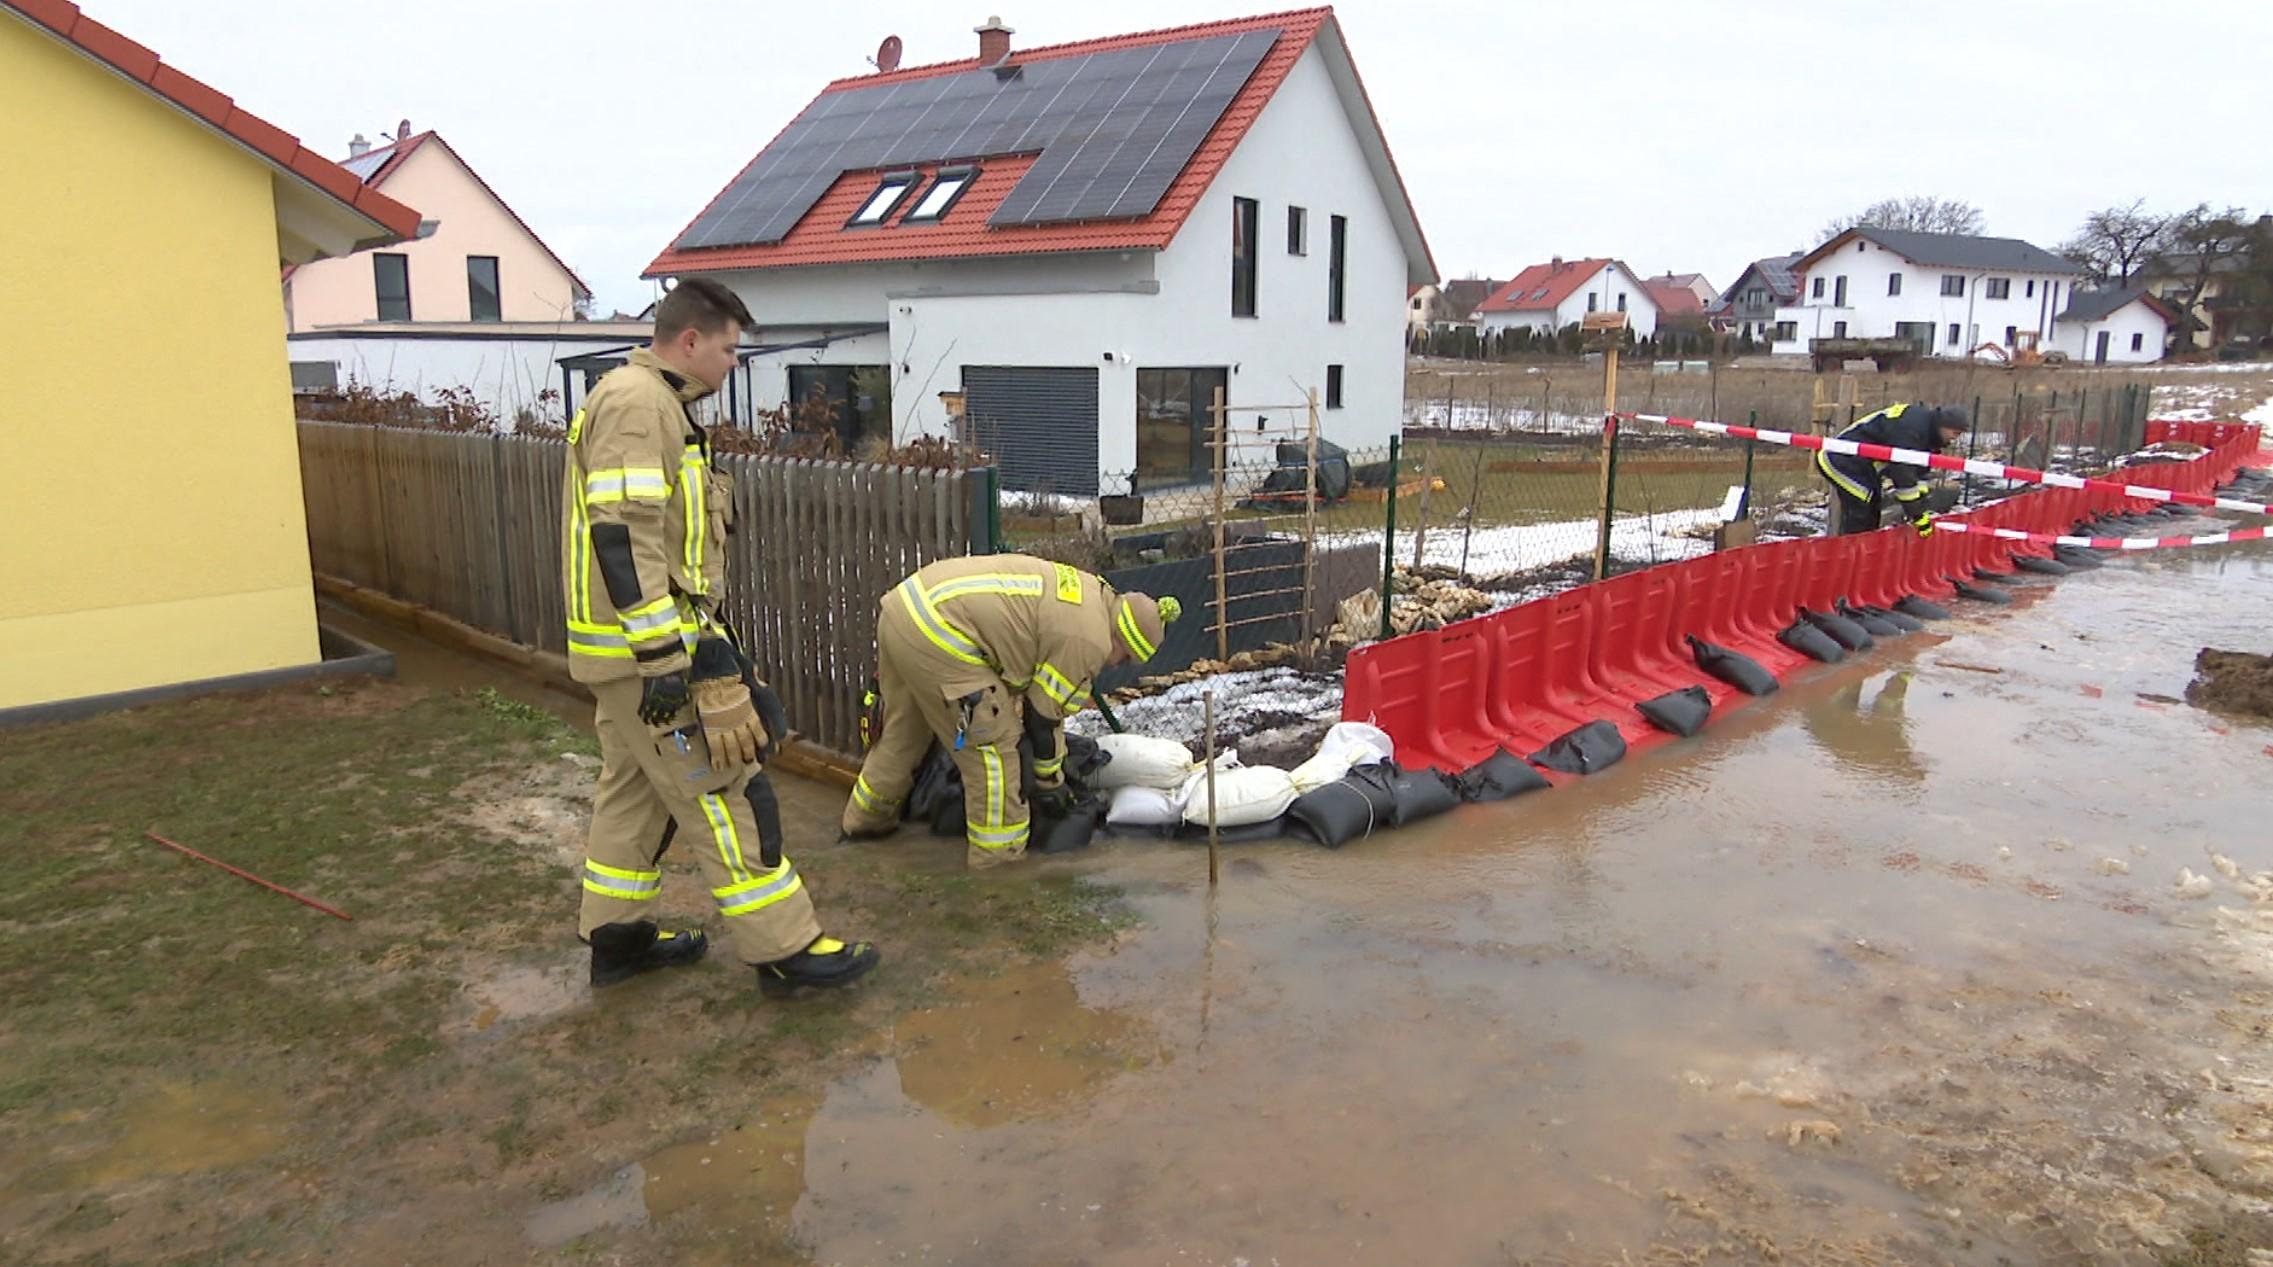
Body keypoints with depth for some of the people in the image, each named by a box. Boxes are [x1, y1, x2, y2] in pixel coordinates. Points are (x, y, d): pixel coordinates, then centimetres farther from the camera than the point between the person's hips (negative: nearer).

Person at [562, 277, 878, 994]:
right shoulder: (636, 402, -16)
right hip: (646, 646, -11)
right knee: (725, 794, -5)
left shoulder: (657, 405, 18)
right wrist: (666, 660, -27)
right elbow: (623, 538, -25)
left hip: (630, 648, 11)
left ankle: (617, 938, 30)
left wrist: (694, 638, 25)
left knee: (635, 792, 18)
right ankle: (785, 949, 2)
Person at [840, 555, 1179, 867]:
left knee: (903, 729, 28)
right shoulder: (1089, 640, -10)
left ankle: (867, 817, 46)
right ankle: (998, 855, 11)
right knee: (993, 741, 1)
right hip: (937, 635, -10)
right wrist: (1051, 783, 14)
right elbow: (1043, 714, -3)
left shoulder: (1087, 588, 18)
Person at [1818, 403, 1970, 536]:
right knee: (1859, 516, -15)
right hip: (1844, 462, -11)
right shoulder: (1908, 430, -28)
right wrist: (1917, 515, -24)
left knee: (1871, 516, 15)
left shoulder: (1926, 425, 4)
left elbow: (1918, 470, 8)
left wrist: (1919, 509, 1)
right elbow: (1903, 475, -29)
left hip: (1862, 464, 11)